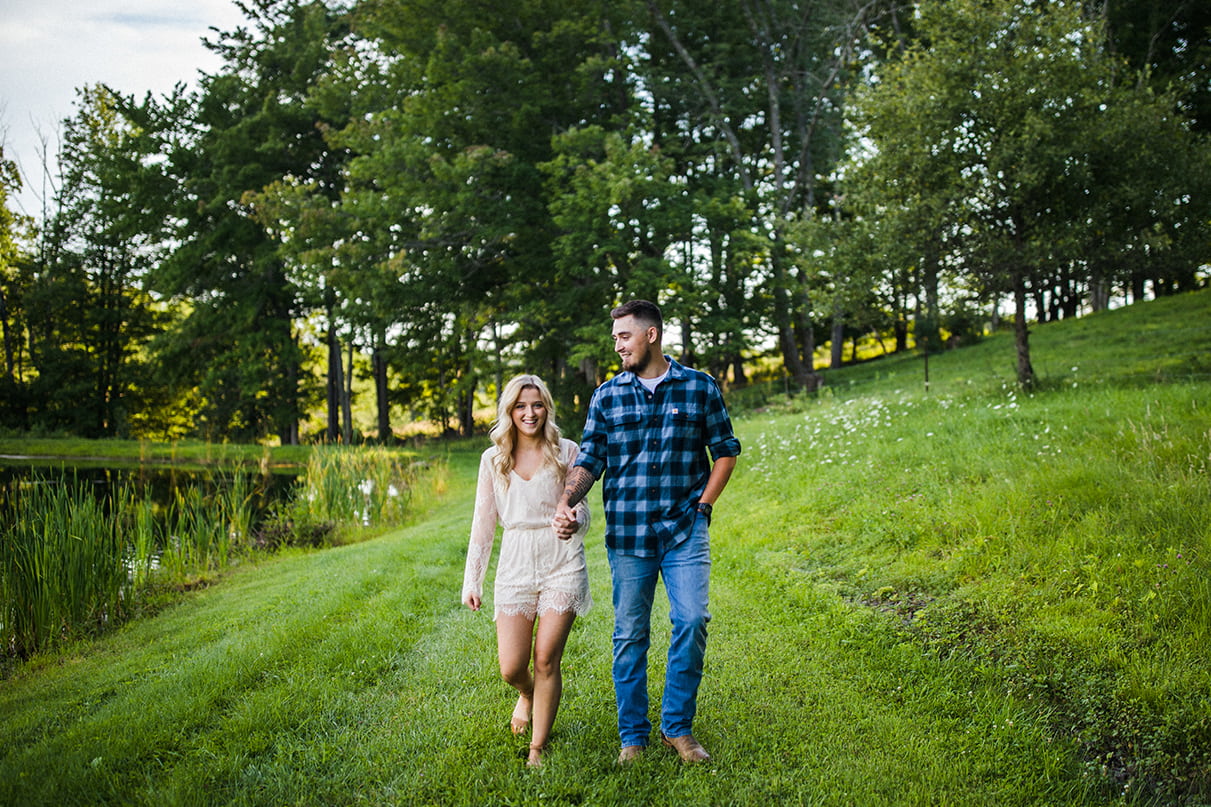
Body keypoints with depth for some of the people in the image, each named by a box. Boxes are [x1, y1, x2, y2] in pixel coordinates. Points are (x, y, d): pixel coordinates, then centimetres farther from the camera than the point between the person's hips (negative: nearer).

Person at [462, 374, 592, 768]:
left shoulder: (566, 452, 2)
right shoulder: (493, 459, 7)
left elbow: (582, 511, 3)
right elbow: (483, 522, 10)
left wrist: (574, 523, -22)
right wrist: (472, 579, 6)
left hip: (562, 562, -2)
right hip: (516, 563, 2)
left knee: (546, 658, -5)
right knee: (511, 668, -1)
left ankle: (538, 749, 12)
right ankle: (527, 696, 37)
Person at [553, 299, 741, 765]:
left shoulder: (700, 389, 3)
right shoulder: (607, 396, 6)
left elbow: (725, 451, 11)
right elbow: (589, 460, 2)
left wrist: (704, 504, 2)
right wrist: (566, 503, -15)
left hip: (684, 531, -1)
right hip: (627, 533, 1)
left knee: (692, 621, -11)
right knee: (630, 634, 6)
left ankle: (678, 728, 8)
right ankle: (632, 736, 20)